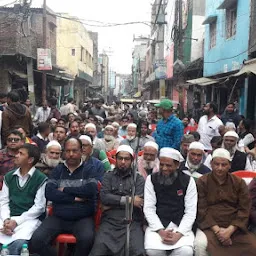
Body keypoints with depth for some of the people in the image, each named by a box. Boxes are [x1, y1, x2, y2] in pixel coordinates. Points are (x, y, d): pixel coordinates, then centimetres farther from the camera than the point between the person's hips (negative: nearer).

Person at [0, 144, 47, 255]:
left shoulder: (41, 179, -4)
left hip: (31, 218, -4)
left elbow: (39, 206, -8)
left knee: (18, 243, -31)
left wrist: (16, 221, -14)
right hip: (9, 217, 4)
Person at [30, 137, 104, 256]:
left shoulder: (90, 169, 3)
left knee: (87, 239, -32)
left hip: (83, 218, -2)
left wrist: (65, 190, -6)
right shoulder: (57, 170, 11)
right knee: (36, 240, -19)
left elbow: (91, 190, -15)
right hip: (58, 217, 3)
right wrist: (74, 198, -11)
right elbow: (49, 193, -4)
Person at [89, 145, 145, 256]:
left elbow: (139, 202, -3)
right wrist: (127, 200, -8)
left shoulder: (138, 178, 11)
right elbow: (104, 197, -1)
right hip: (109, 221, 1)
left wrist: (112, 203, -2)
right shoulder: (108, 176, 15)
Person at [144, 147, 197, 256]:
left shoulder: (188, 181, -1)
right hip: (157, 226, 0)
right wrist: (160, 231, -17)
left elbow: (190, 212, -4)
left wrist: (179, 233, -17)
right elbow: (149, 208, -4)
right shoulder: (151, 179, 0)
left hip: (180, 226, 0)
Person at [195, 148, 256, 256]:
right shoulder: (202, 182, 0)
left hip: (234, 227, 2)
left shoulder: (239, 182, 7)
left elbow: (244, 210, 1)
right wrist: (217, 230, -14)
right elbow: (201, 210, -4)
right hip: (210, 226, -2)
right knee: (200, 244, -30)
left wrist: (229, 230, -11)